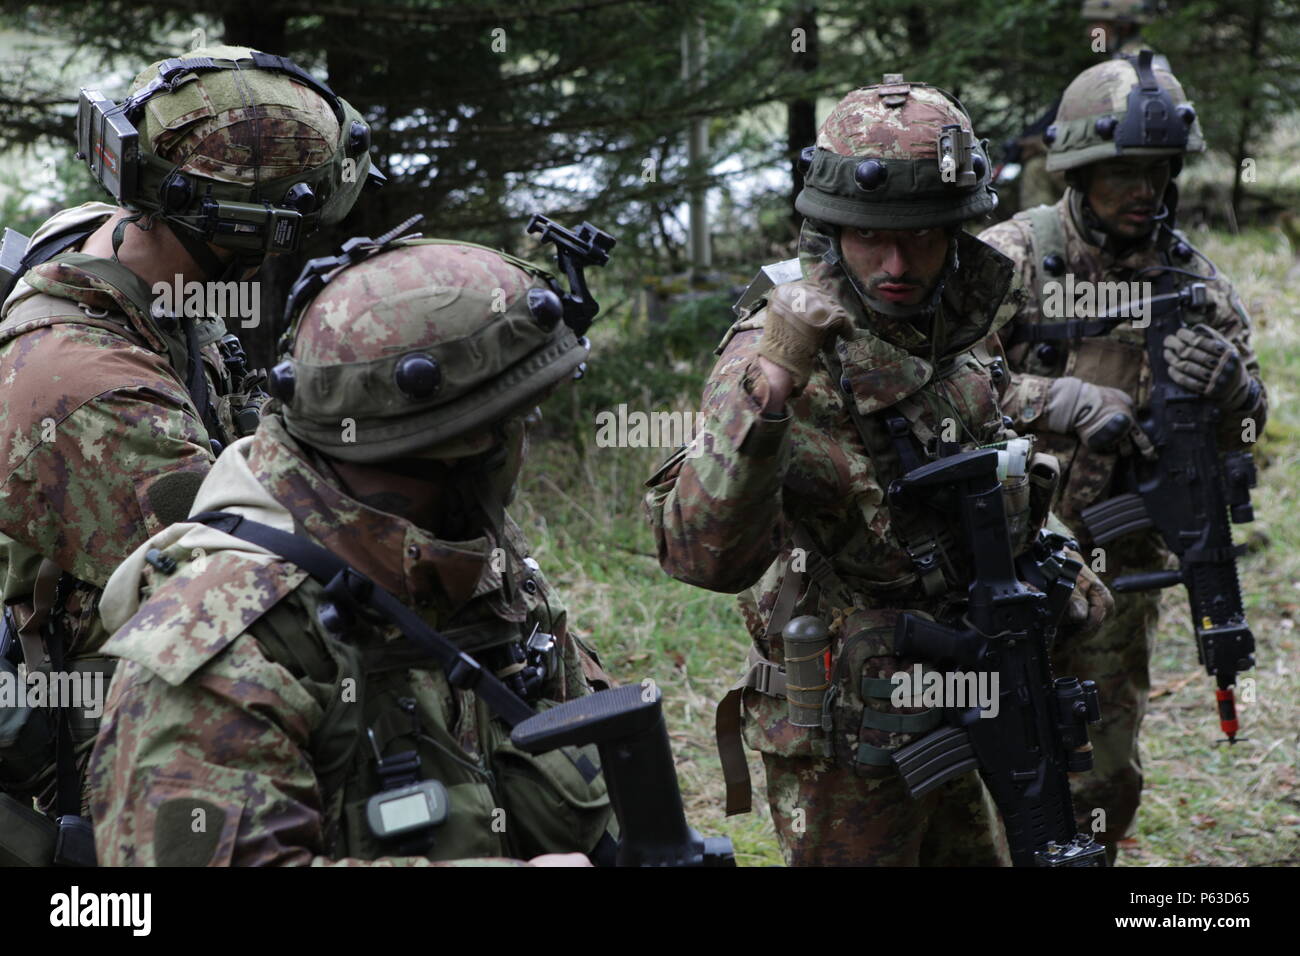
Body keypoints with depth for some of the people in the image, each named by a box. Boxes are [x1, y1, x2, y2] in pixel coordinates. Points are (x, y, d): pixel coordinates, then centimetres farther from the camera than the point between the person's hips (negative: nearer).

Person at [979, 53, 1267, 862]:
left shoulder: (1190, 275, 4)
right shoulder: (1011, 258, -10)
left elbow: (1247, 426, 7)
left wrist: (1227, 380, -17)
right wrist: (1073, 404, -28)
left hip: (1122, 563, 4)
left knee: (1103, 780, 13)